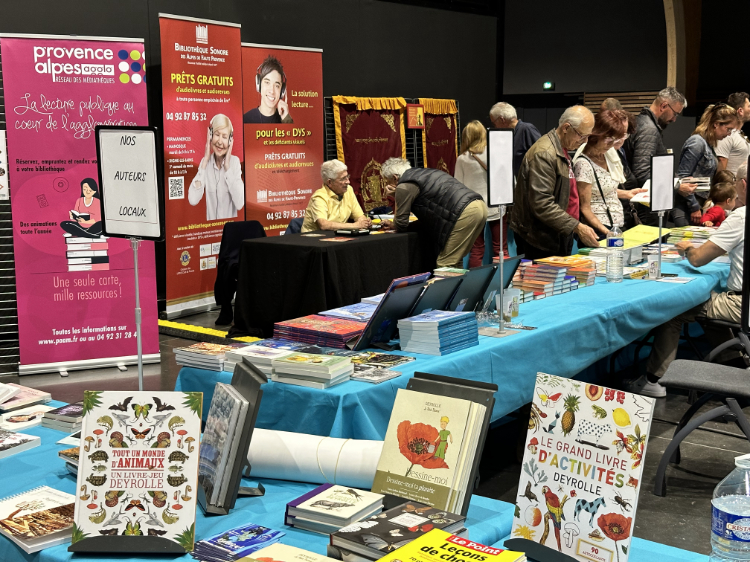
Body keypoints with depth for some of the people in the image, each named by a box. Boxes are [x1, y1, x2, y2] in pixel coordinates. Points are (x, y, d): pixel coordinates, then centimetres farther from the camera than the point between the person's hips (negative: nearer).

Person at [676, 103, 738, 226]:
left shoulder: (709, 144, 14)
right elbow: (682, 177, -17)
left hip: (700, 203, 9)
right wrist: (694, 208, -15)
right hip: (686, 206, -9)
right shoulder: (697, 143, -13)